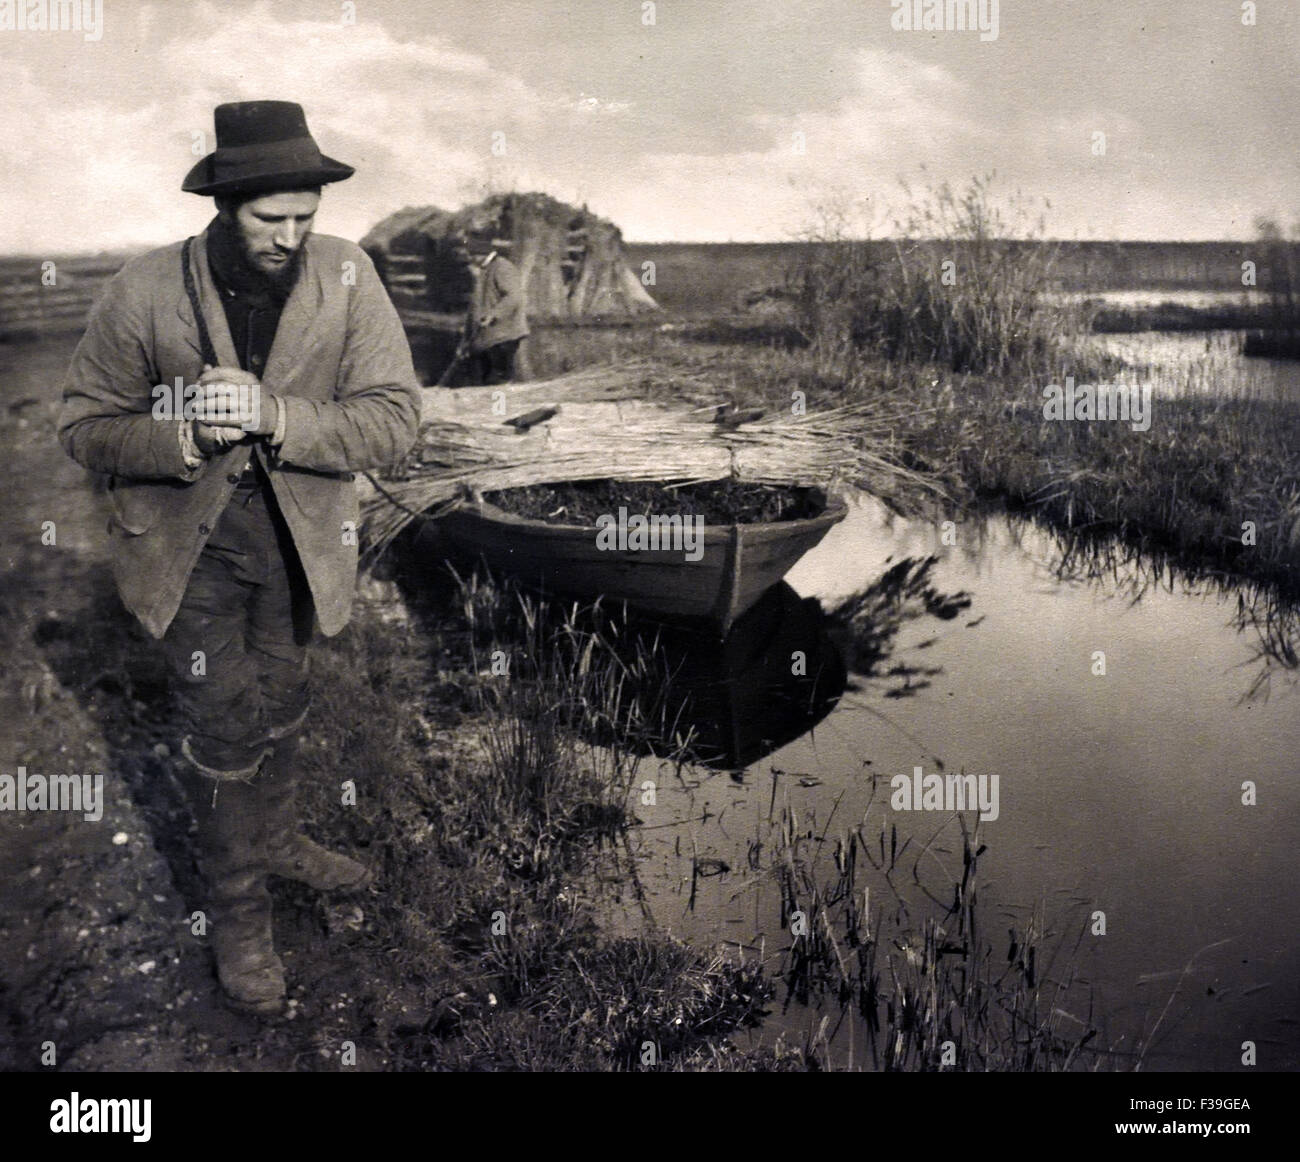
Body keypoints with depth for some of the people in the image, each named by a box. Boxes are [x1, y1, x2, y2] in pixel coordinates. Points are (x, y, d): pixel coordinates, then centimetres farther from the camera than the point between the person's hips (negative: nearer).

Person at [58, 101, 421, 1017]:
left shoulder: (347, 278, -15)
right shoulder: (146, 293, -16)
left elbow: (393, 421, -18)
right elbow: (87, 426, -8)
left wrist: (275, 416, -33)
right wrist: (184, 436, -29)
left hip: (300, 535, 2)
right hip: (191, 540, -2)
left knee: (281, 702, 21)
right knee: (226, 720, 0)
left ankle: (274, 839, 47)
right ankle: (239, 908, 21)